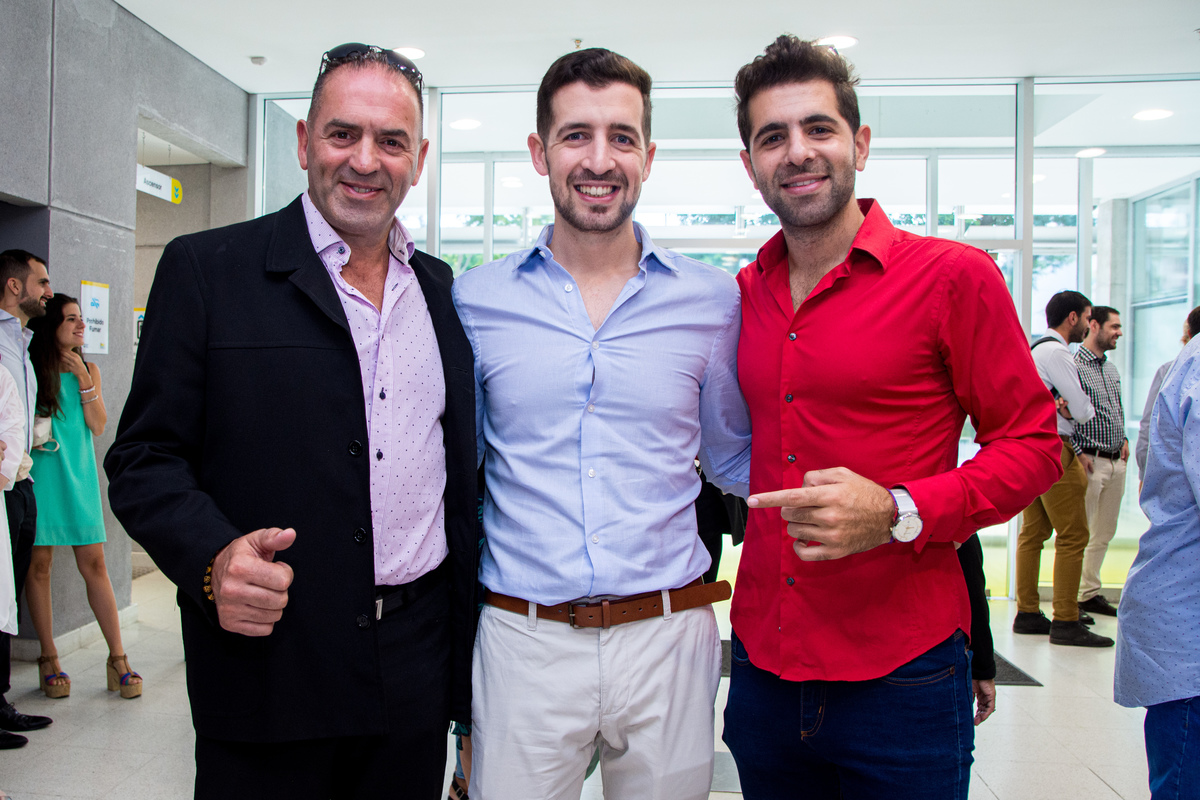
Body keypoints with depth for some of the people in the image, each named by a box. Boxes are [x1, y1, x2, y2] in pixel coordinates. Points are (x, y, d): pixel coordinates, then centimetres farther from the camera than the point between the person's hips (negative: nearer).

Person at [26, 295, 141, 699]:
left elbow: (98, 426, 3)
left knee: (94, 564, 0)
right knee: (39, 564, 2)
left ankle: (117, 657, 3)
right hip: (40, 476, -2)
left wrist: (84, 379, -4)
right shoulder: (30, 369, 2)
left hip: (79, 476, 2)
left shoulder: (89, 370, 12)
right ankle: (49, 659, 13)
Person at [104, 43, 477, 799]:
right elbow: (145, 458, -4)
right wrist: (212, 559, -24)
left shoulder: (443, 290, 8)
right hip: (269, 672, -3)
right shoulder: (205, 270, -4)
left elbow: (460, 478, 11)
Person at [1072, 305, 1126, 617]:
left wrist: (1124, 439, 10)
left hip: (1116, 462, 9)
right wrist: (1078, 452, -18)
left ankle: (1091, 594, 22)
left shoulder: (1112, 369, 16)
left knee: (1104, 533, 13)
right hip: (1089, 461, -9)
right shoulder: (1074, 364, -10)